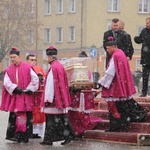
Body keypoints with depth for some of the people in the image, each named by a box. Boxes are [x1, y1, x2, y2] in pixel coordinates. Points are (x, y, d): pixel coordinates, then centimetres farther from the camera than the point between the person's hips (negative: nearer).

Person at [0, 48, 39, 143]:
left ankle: (25, 136, 4)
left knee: (27, 116, -2)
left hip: (26, 96, -2)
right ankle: (13, 135, 4)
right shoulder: (9, 70, 7)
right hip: (14, 97, 2)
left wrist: (29, 89, -7)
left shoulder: (27, 67, 0)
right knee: (13, 116, -1)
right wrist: (15, 88, -14)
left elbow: (35, 79, 0)